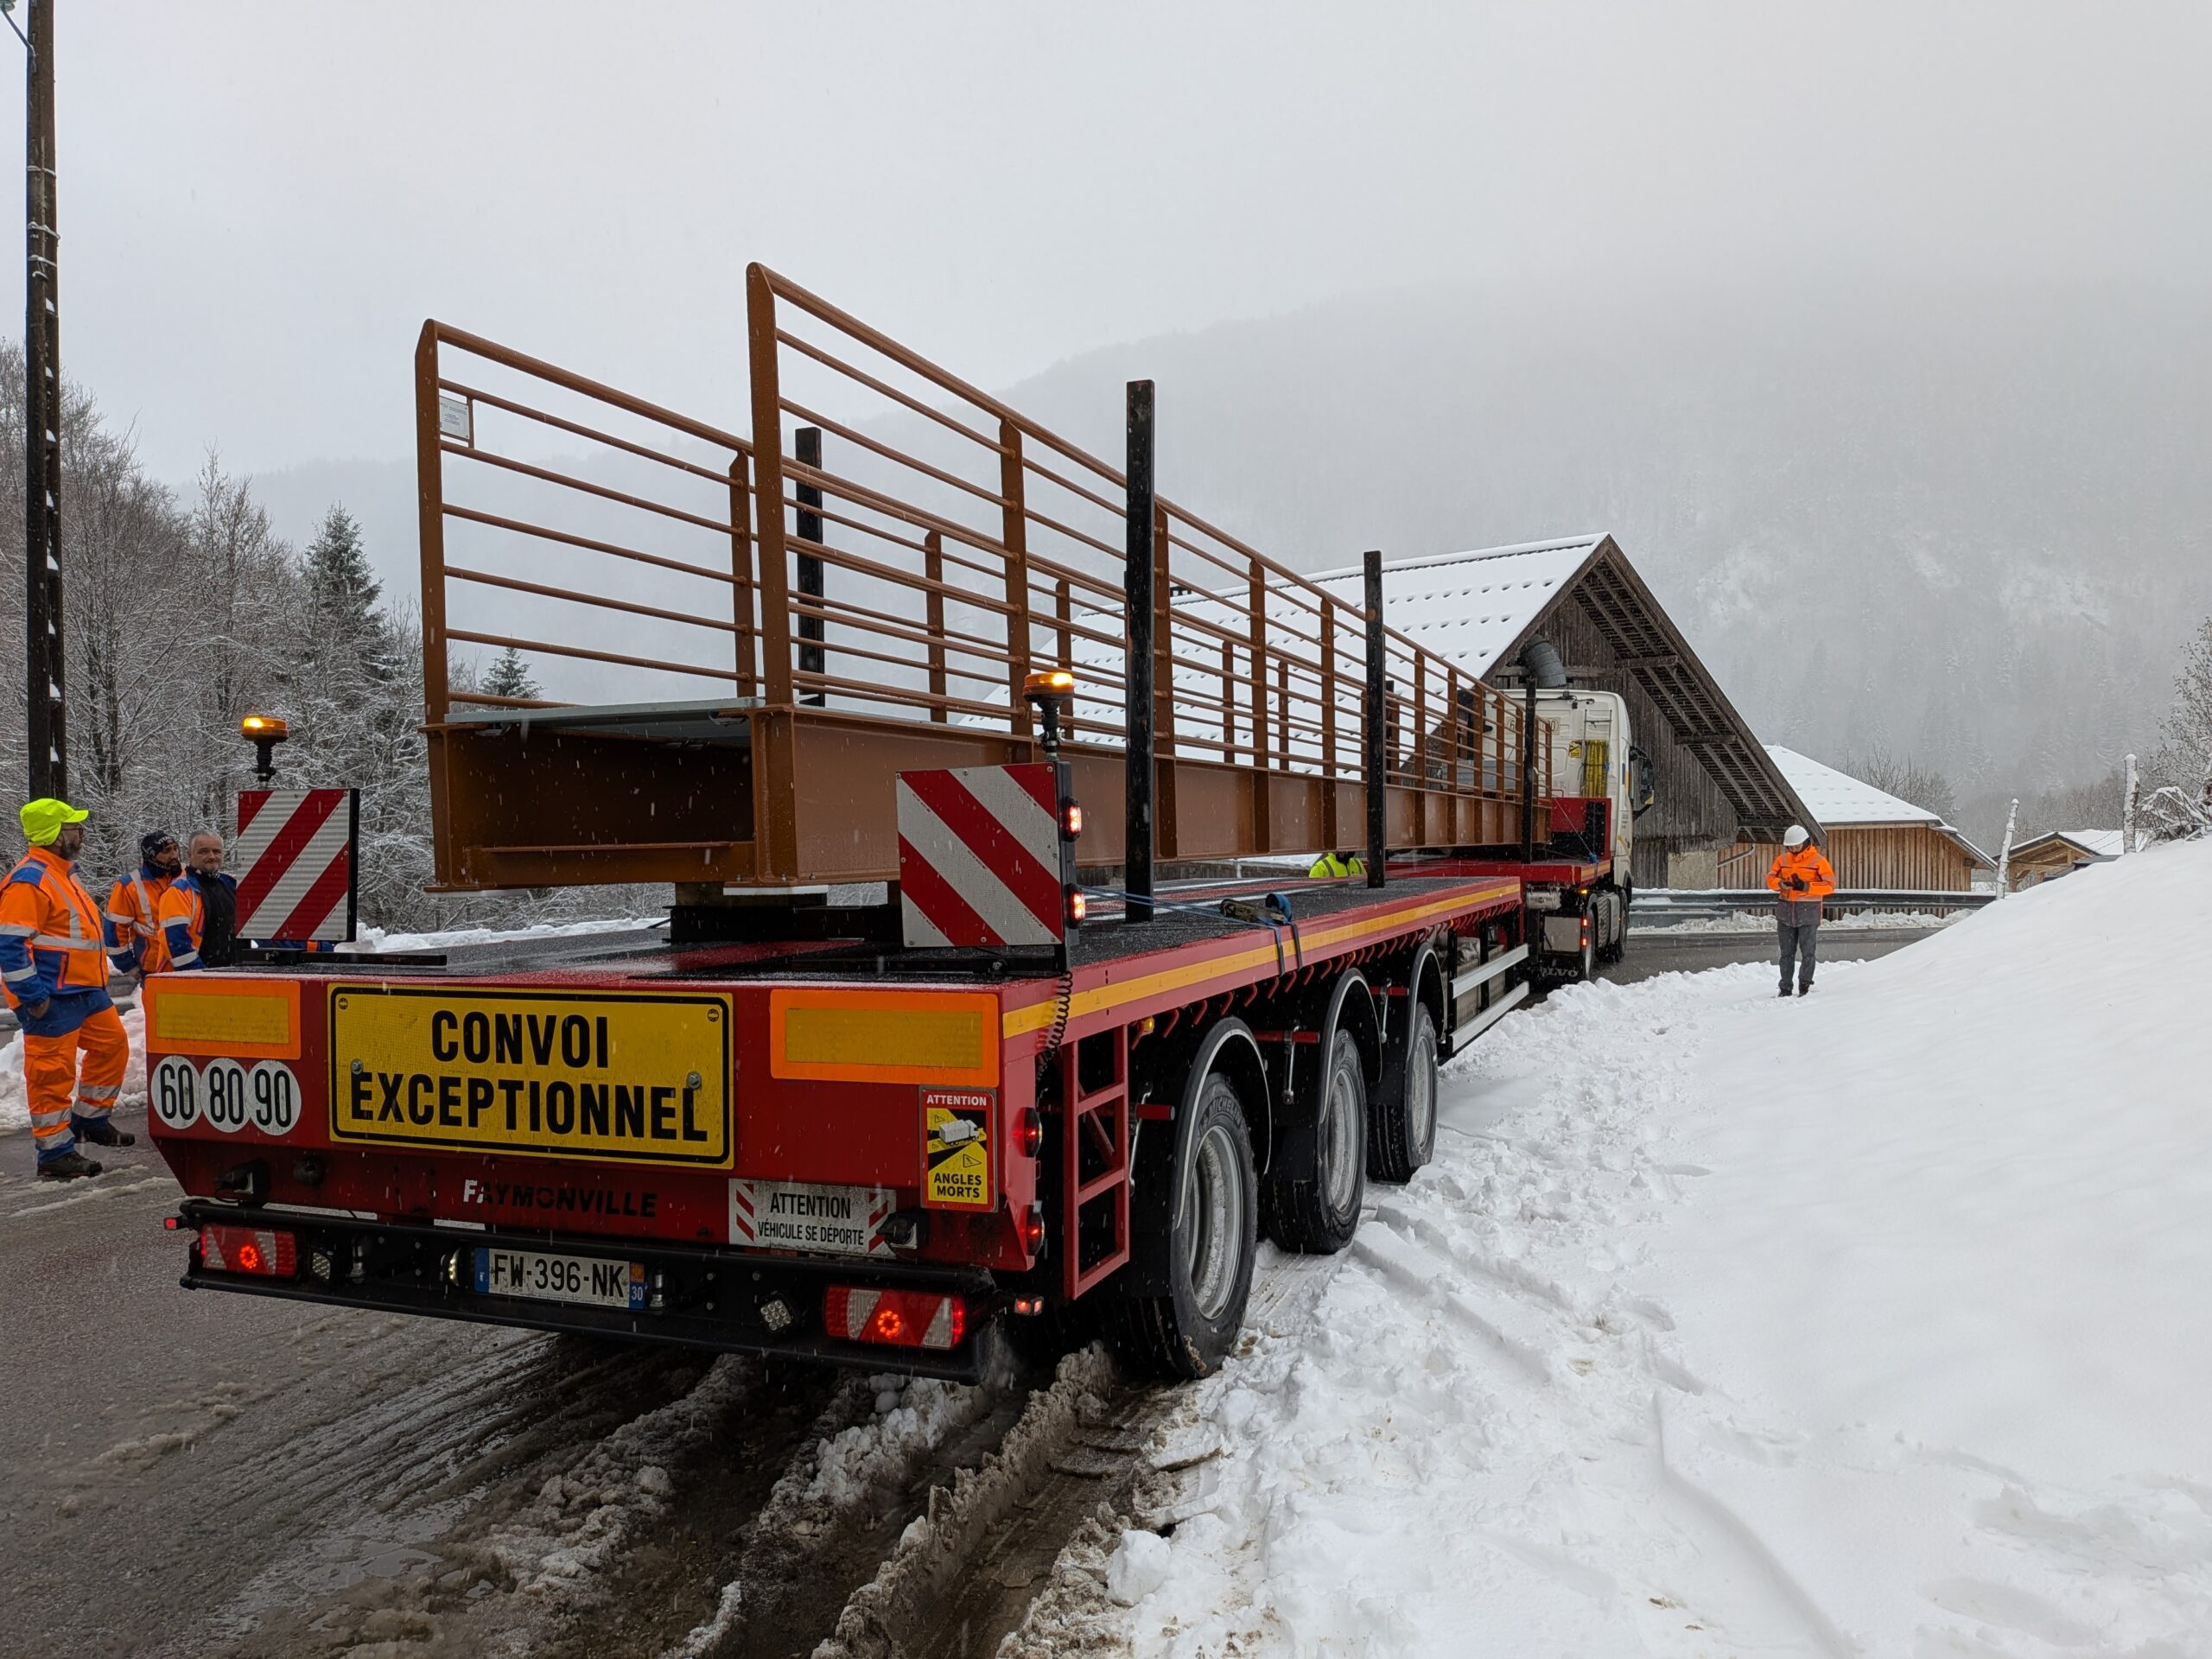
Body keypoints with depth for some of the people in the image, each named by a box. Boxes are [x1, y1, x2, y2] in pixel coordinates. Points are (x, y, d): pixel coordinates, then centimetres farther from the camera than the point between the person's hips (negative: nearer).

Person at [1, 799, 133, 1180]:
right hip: (51, 999, -10)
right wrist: (32, 995, -22)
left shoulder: (62, 874, 16)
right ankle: (54, 1155, 5)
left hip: (86, 990, 10)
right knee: (53, 1072, -3)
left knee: (112, 1045, 17)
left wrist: (97, 980, 25)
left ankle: (90, 1119, 31)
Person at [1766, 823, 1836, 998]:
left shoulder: (1818, 860, -5)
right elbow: (1770, 878, 9)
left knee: (1807, 952, 2)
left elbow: (1830, 885, -8)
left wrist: (1807, 887, -20)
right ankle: (1785, 988, 13)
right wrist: (1780, 884, -14)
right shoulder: (1782, 859, 7)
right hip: (1786, 912, 4)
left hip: (1808, 913, -3)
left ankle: (1804, 986, 13)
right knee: (1787, 953, 8)